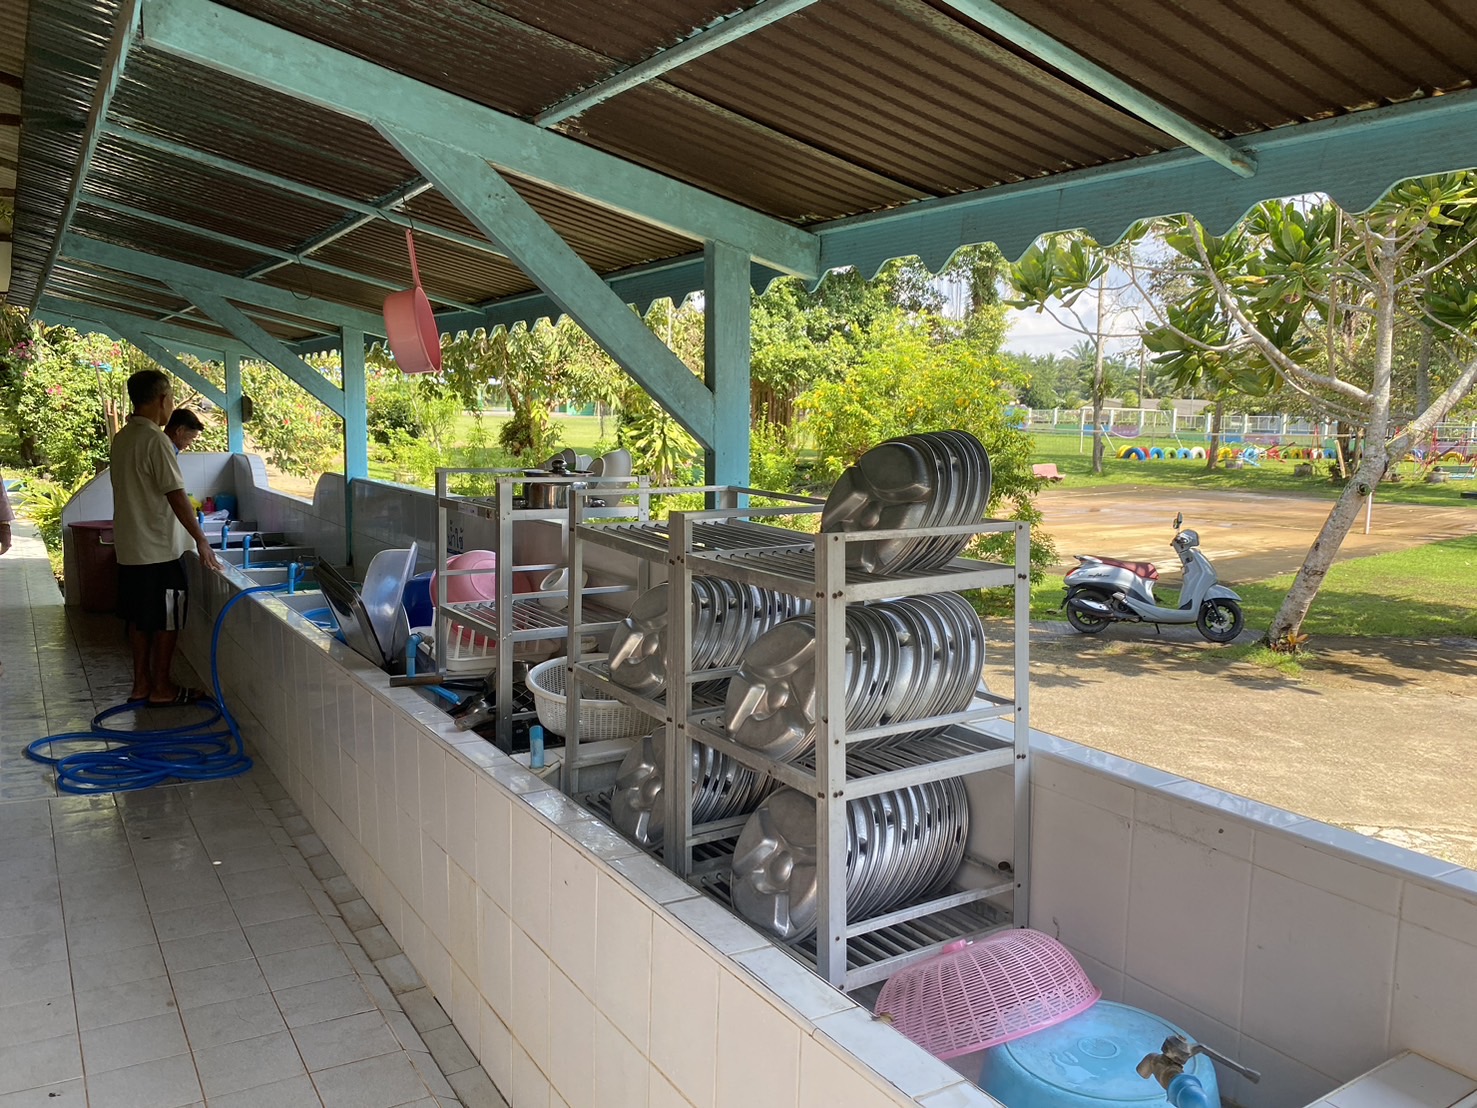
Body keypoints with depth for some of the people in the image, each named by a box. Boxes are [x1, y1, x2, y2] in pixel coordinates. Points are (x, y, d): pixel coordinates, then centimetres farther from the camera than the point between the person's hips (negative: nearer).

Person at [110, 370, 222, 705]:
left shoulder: (121, 438, 10)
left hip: (130, 548, 9)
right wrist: (201, 540, -18)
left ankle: (141, 683, 22)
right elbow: (176, 496, -21)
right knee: (167, 619, 2)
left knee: (139, 617, 14)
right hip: (158, 548, -9)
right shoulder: (155, 440, -19)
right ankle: (161, 688, 9)